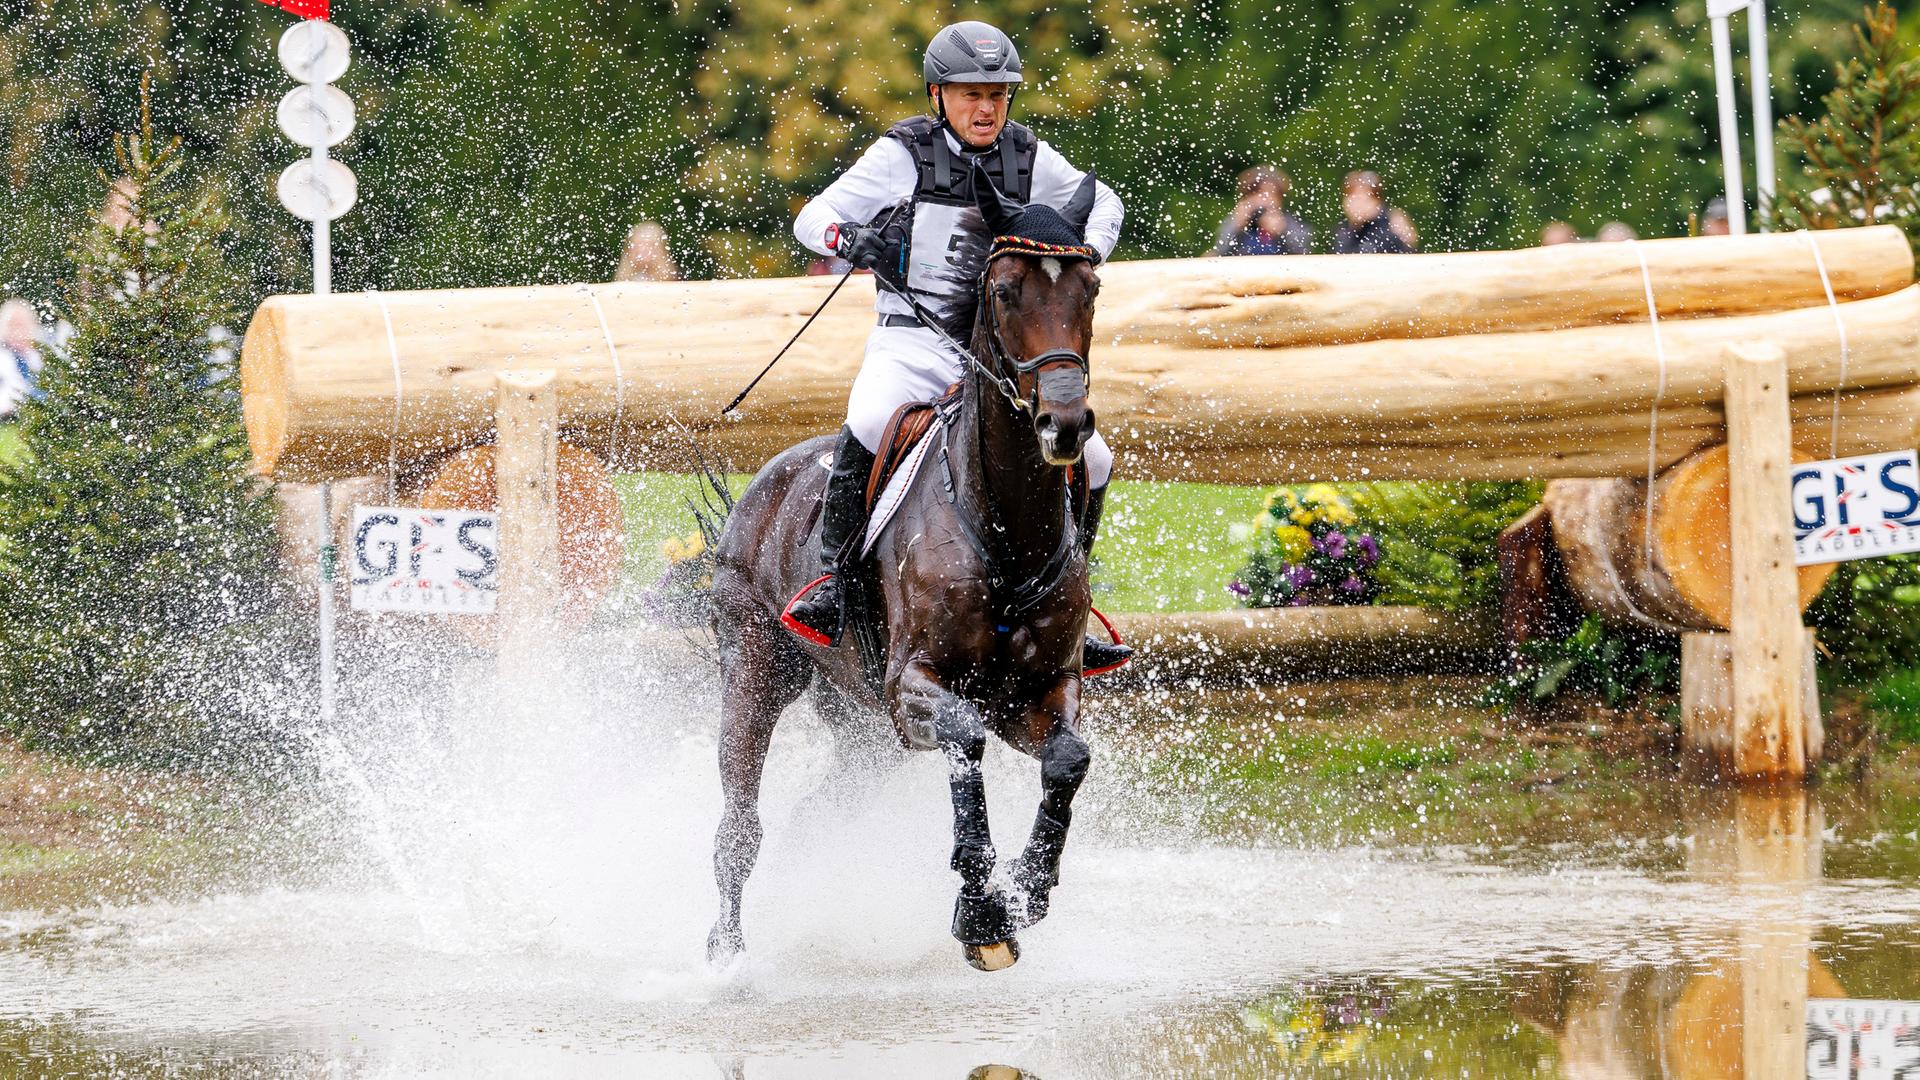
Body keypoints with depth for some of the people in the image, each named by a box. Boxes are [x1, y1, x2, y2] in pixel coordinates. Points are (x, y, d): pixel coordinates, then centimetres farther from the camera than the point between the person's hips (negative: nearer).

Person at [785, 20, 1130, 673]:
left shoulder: (1029, 158, 7)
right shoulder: (904, 155, -3)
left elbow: (1100, 202, 23)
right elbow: (813, 218, -3)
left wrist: (1087, 256, 3)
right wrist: (848, 239, -25)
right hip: (911, 343, -4)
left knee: (1090, 462, -6)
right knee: (870, 427, -36)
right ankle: (832, 578, -24)